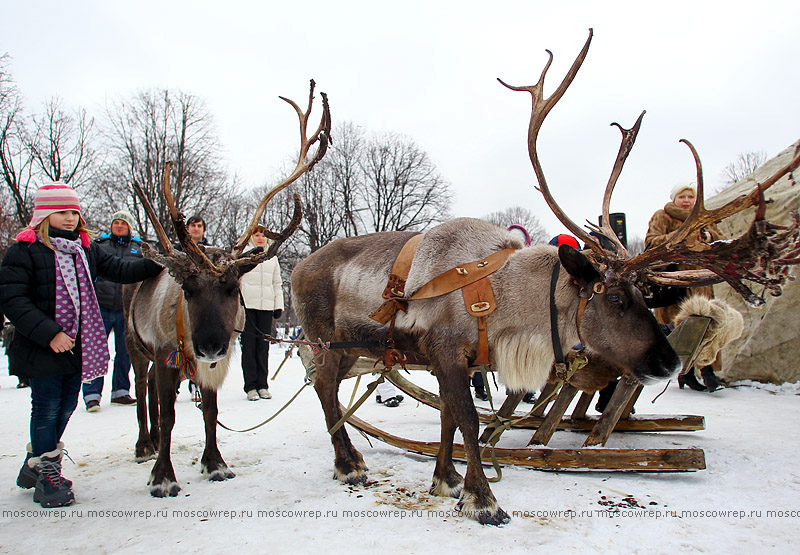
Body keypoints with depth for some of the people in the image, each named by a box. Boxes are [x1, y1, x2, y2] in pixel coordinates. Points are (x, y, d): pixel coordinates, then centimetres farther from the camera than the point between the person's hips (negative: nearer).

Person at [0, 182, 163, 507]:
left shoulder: (86, 249, 10)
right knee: (47, 408, 3)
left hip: (78, 346, 6)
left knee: (66, 407, 14)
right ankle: (46, 475, 19)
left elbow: (120, 270, 11)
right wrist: (49, 334, -21)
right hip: (41, 348, -6)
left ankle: (35, 464, 34)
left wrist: (160, 262, -2)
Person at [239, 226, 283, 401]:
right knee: (249, 345, -3)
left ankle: (262, 385, 10)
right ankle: (250, 386, 1)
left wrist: (279, 306, 11)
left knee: (263, 346, 4)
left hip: (266, 307, 3)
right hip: (247, 306, -3)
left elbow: (277, 284, 20)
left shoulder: (272, 258, 17)